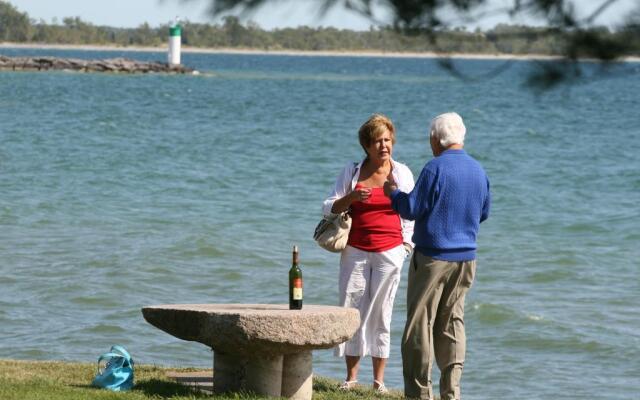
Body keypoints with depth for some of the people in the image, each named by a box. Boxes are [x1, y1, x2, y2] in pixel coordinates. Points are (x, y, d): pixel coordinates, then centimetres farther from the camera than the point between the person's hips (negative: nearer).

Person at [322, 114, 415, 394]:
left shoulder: (402, 173, 3)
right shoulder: (352, 172, 3)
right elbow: (329, 208, 2)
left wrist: (406, 245, 3)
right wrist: (351, 197, -17)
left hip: (389, 252, -1)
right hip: (355, 251, 1)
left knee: (380, 313, 0)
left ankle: (379, 378, 3)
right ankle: (351, 376, 5)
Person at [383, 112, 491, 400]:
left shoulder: (436, 168, -14)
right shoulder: (478, 170, 6)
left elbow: (411, 209, -13)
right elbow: (484, 212, 18)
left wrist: (394, 192, 5)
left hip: (433, 256, -6)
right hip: (466, 257, 6)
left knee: (421, 323, 0)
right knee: (452, 323, 11)